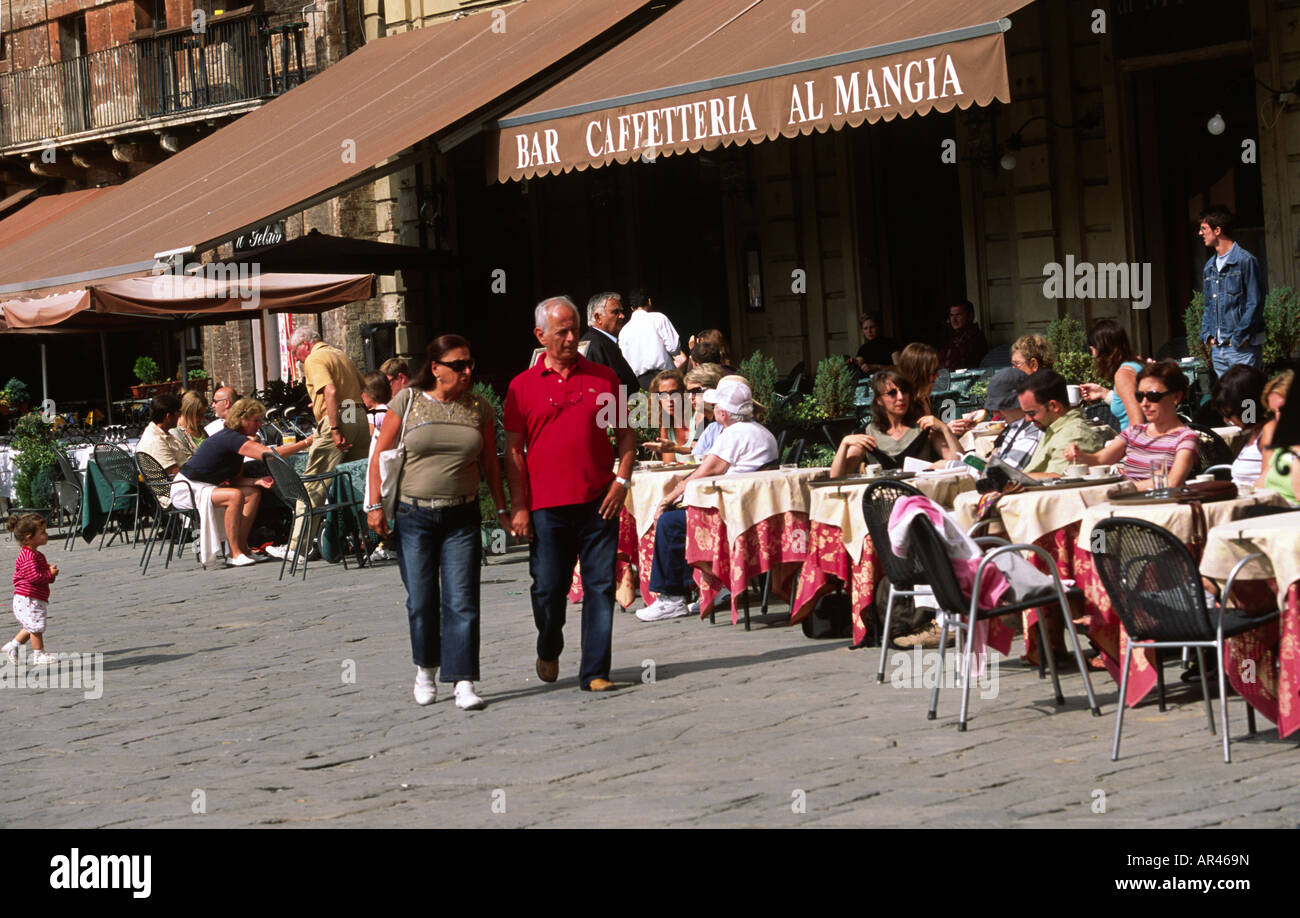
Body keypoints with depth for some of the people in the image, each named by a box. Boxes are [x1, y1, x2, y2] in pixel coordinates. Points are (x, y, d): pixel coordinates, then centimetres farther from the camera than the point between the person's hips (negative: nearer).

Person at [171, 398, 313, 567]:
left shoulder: (236, 438, 8)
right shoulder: (231, 438, -24)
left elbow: (235, 479, 9)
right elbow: (272, 454, -33)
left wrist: (257, 481, -10)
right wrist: (307, 442, -30)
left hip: (204, 486, 10)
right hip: (186, 489, -10)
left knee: (254, 493, 1)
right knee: (235, 495, -30)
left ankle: (242, 547, -2)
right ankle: (235, 554, -27)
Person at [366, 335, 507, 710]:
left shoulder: (479, 407, 5)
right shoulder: (407, 401, -1)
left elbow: (490, 463, 14)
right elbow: (380, 455, 2)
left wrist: (503, 509, 12)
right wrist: (375, 505, -4)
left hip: (462, 518, 1)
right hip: (413, 516, -1)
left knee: (461, 601, -7)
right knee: (421, 601, 5)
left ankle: (463, 683, -7)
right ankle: (425, 669, 26)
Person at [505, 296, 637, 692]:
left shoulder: (603, 378, 8)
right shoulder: (522, 386, 4)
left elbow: (626, 435, 13)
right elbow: (514, 451, 5)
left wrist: (621, 481, -1)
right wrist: (518, 507, -2)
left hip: (598, 503, 1)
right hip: (547, 507, -1)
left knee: (600, 587, -1)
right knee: (548, 589, 3)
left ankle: (594, 672, 5)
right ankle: (548, 651, 31)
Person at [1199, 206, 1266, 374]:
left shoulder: (1245, 261, -8)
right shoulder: (1209, 267, 16)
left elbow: (1255, 304, -11)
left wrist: (1238, 338, -14)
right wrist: (1207, 334, 8)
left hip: (1243, 347, -7)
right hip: (1217, 347, 7)